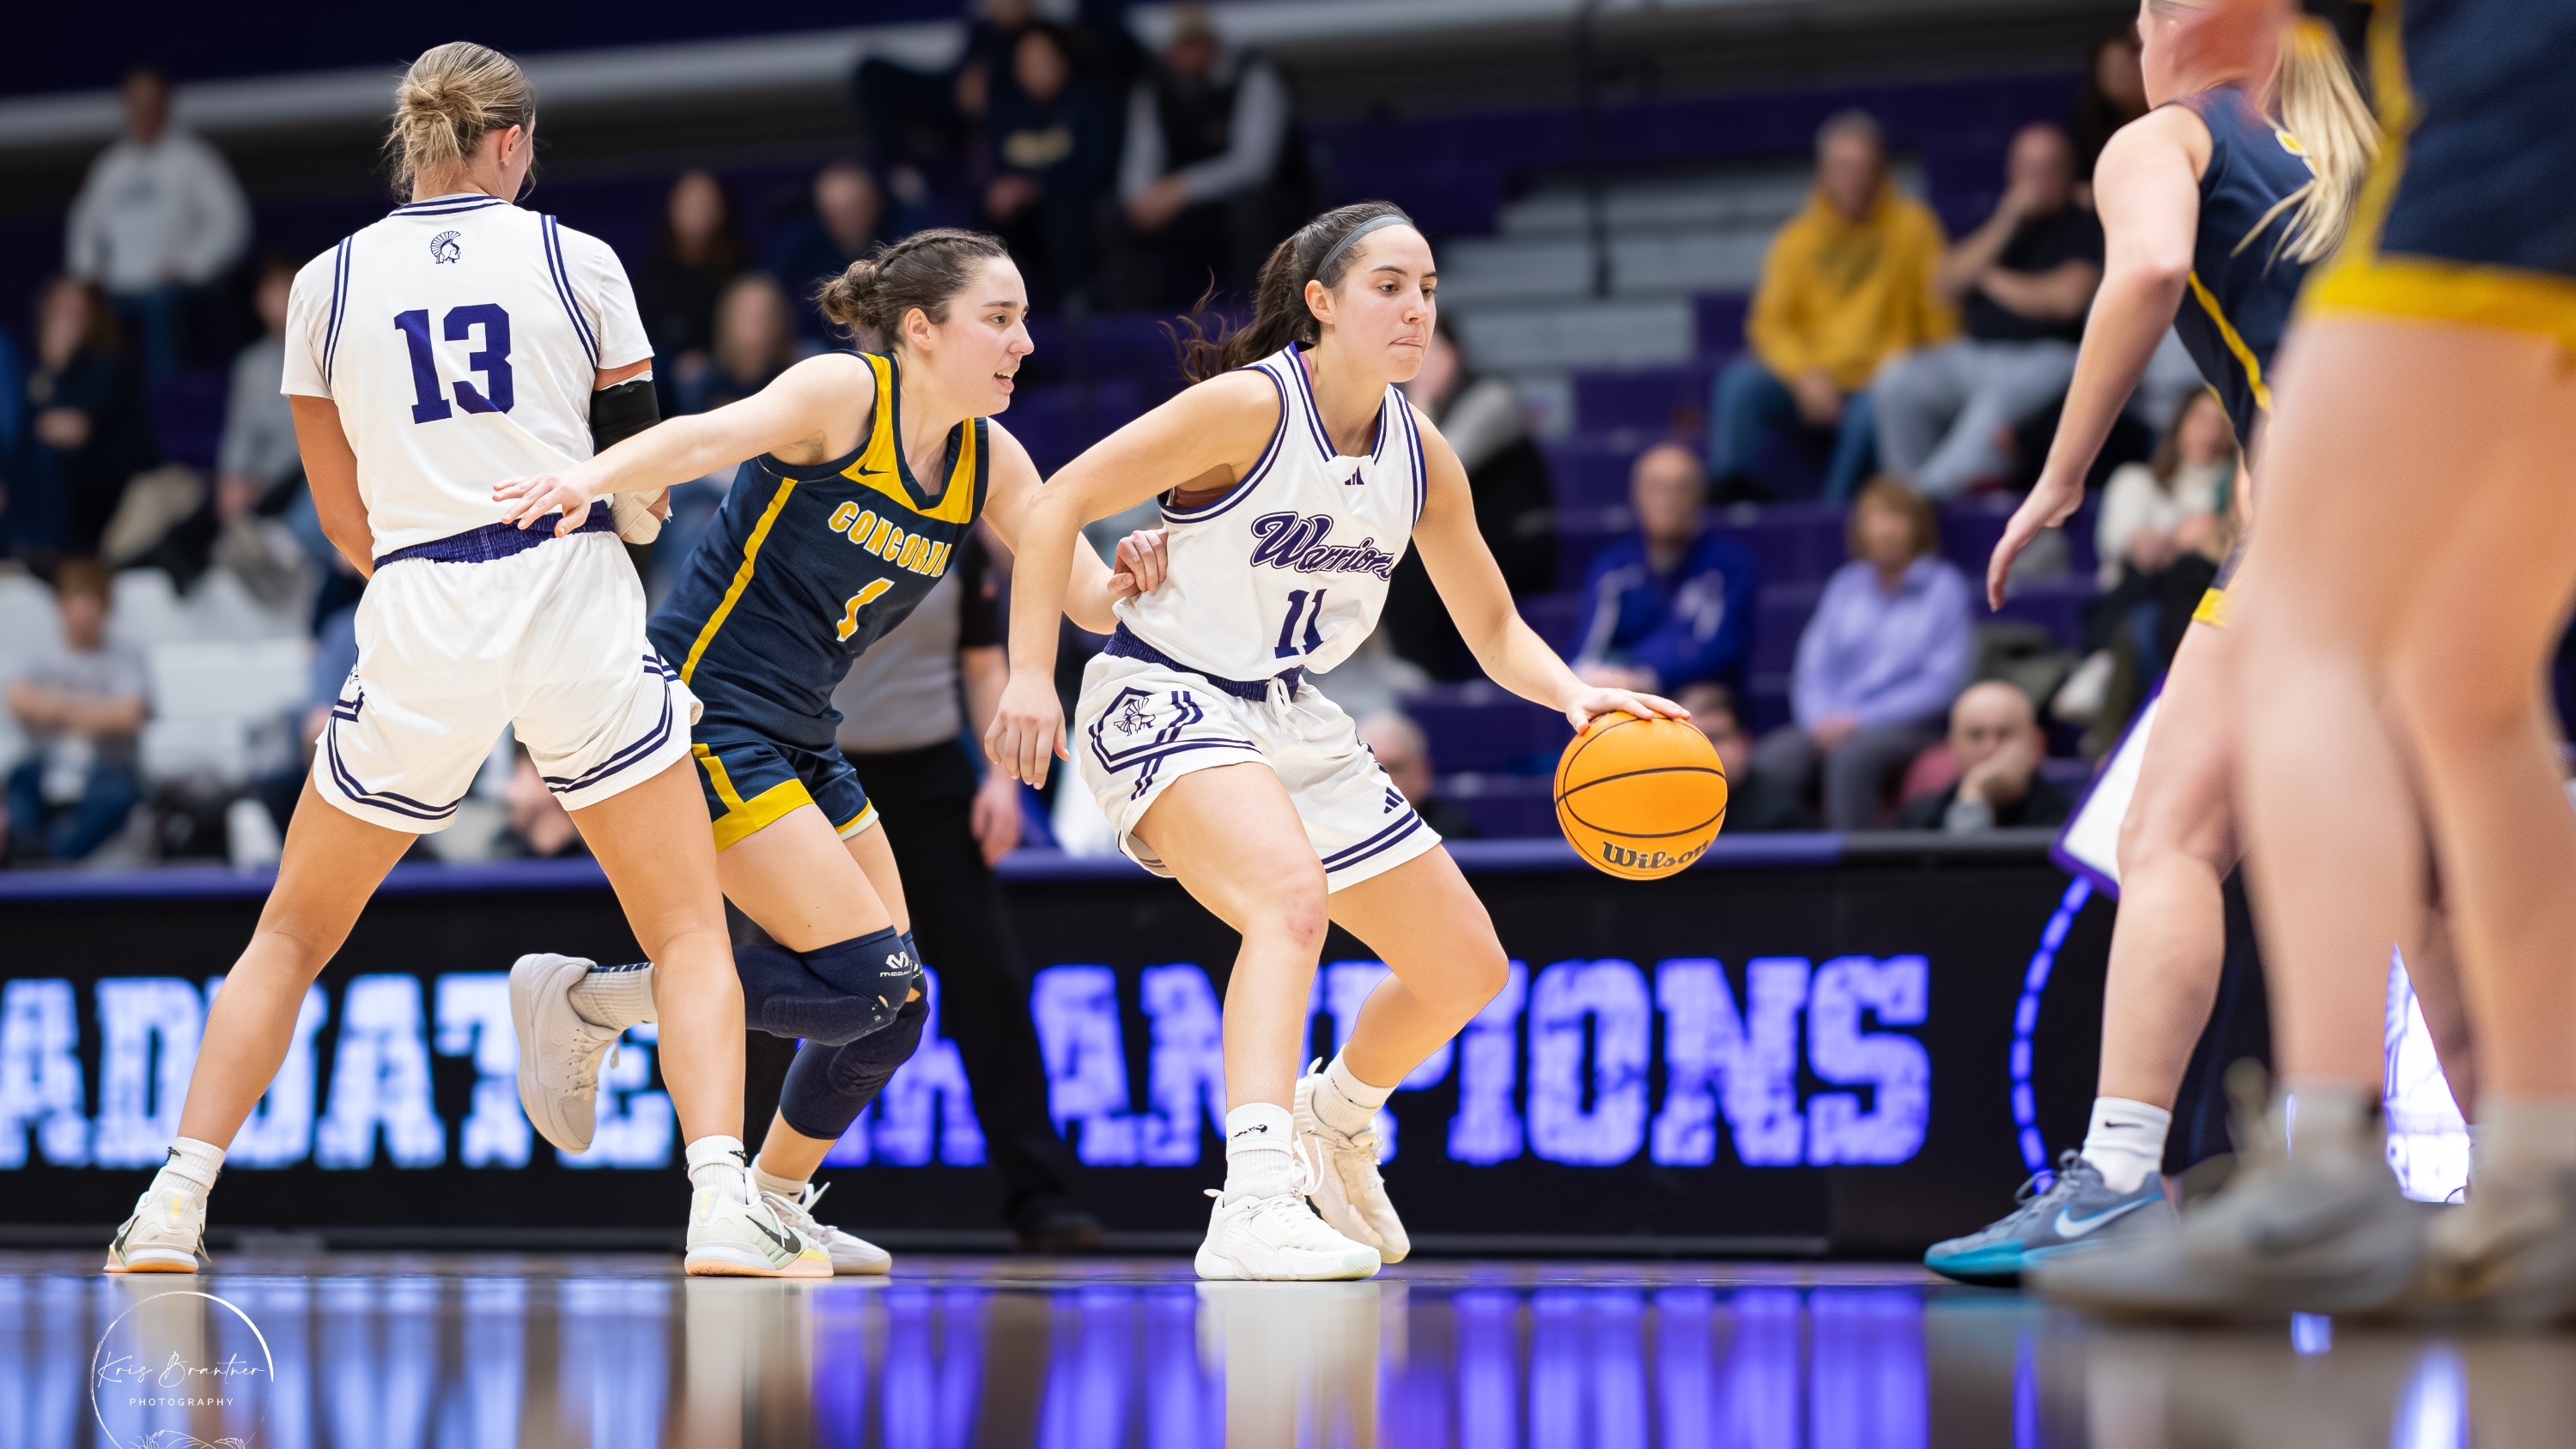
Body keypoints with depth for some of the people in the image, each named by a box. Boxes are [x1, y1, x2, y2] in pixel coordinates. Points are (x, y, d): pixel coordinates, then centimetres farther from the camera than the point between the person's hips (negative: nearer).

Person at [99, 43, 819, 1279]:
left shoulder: (327, 284, 7)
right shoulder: (577, 261, 4)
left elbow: (342, 513, 12)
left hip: (416, 624, 1)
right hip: (579, 614, -1)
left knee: (292, 934, 17)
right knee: (689, 932, 4)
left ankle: (173, 1208, 8)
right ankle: (722, 1207, -16)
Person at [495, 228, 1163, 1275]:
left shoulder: (990, 462, 6)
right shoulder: (845, 394, -15)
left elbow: (1088, 599, 5)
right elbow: (715, 436, -33)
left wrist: (1130, 577, -20)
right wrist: (598, 475, -53)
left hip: (796, 740, 8)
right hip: (701, 707, -8)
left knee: (893, 1008, 8)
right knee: (861, 979, -16)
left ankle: (774, 1204, 30)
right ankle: (584, 1000, -3)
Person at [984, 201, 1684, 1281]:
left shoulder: (1423, 459, 2)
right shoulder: (1250, 407, -18)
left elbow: (1495, 632, 10)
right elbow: (1060, 503, -17)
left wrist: (1576, 694, -11)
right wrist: (1030, 672, -25)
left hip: (1289, 718, 8)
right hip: (1163, 699, -8)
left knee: (1465, 967, 12)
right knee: (1292, 894, -37)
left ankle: (1337, 1113, 43)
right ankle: (1254, 1205, -47)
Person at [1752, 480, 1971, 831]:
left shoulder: (1944, 588, 4)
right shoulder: (1847, 585, 17)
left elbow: (1942, 683, -4)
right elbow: (1813, 667, 14)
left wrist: (1861, 719, -11)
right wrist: (1821, 719, -8)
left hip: (1904, 726, -4)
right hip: (1833, 724, 4)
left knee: (1850, 758, -38)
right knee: (1770, 760, -29)